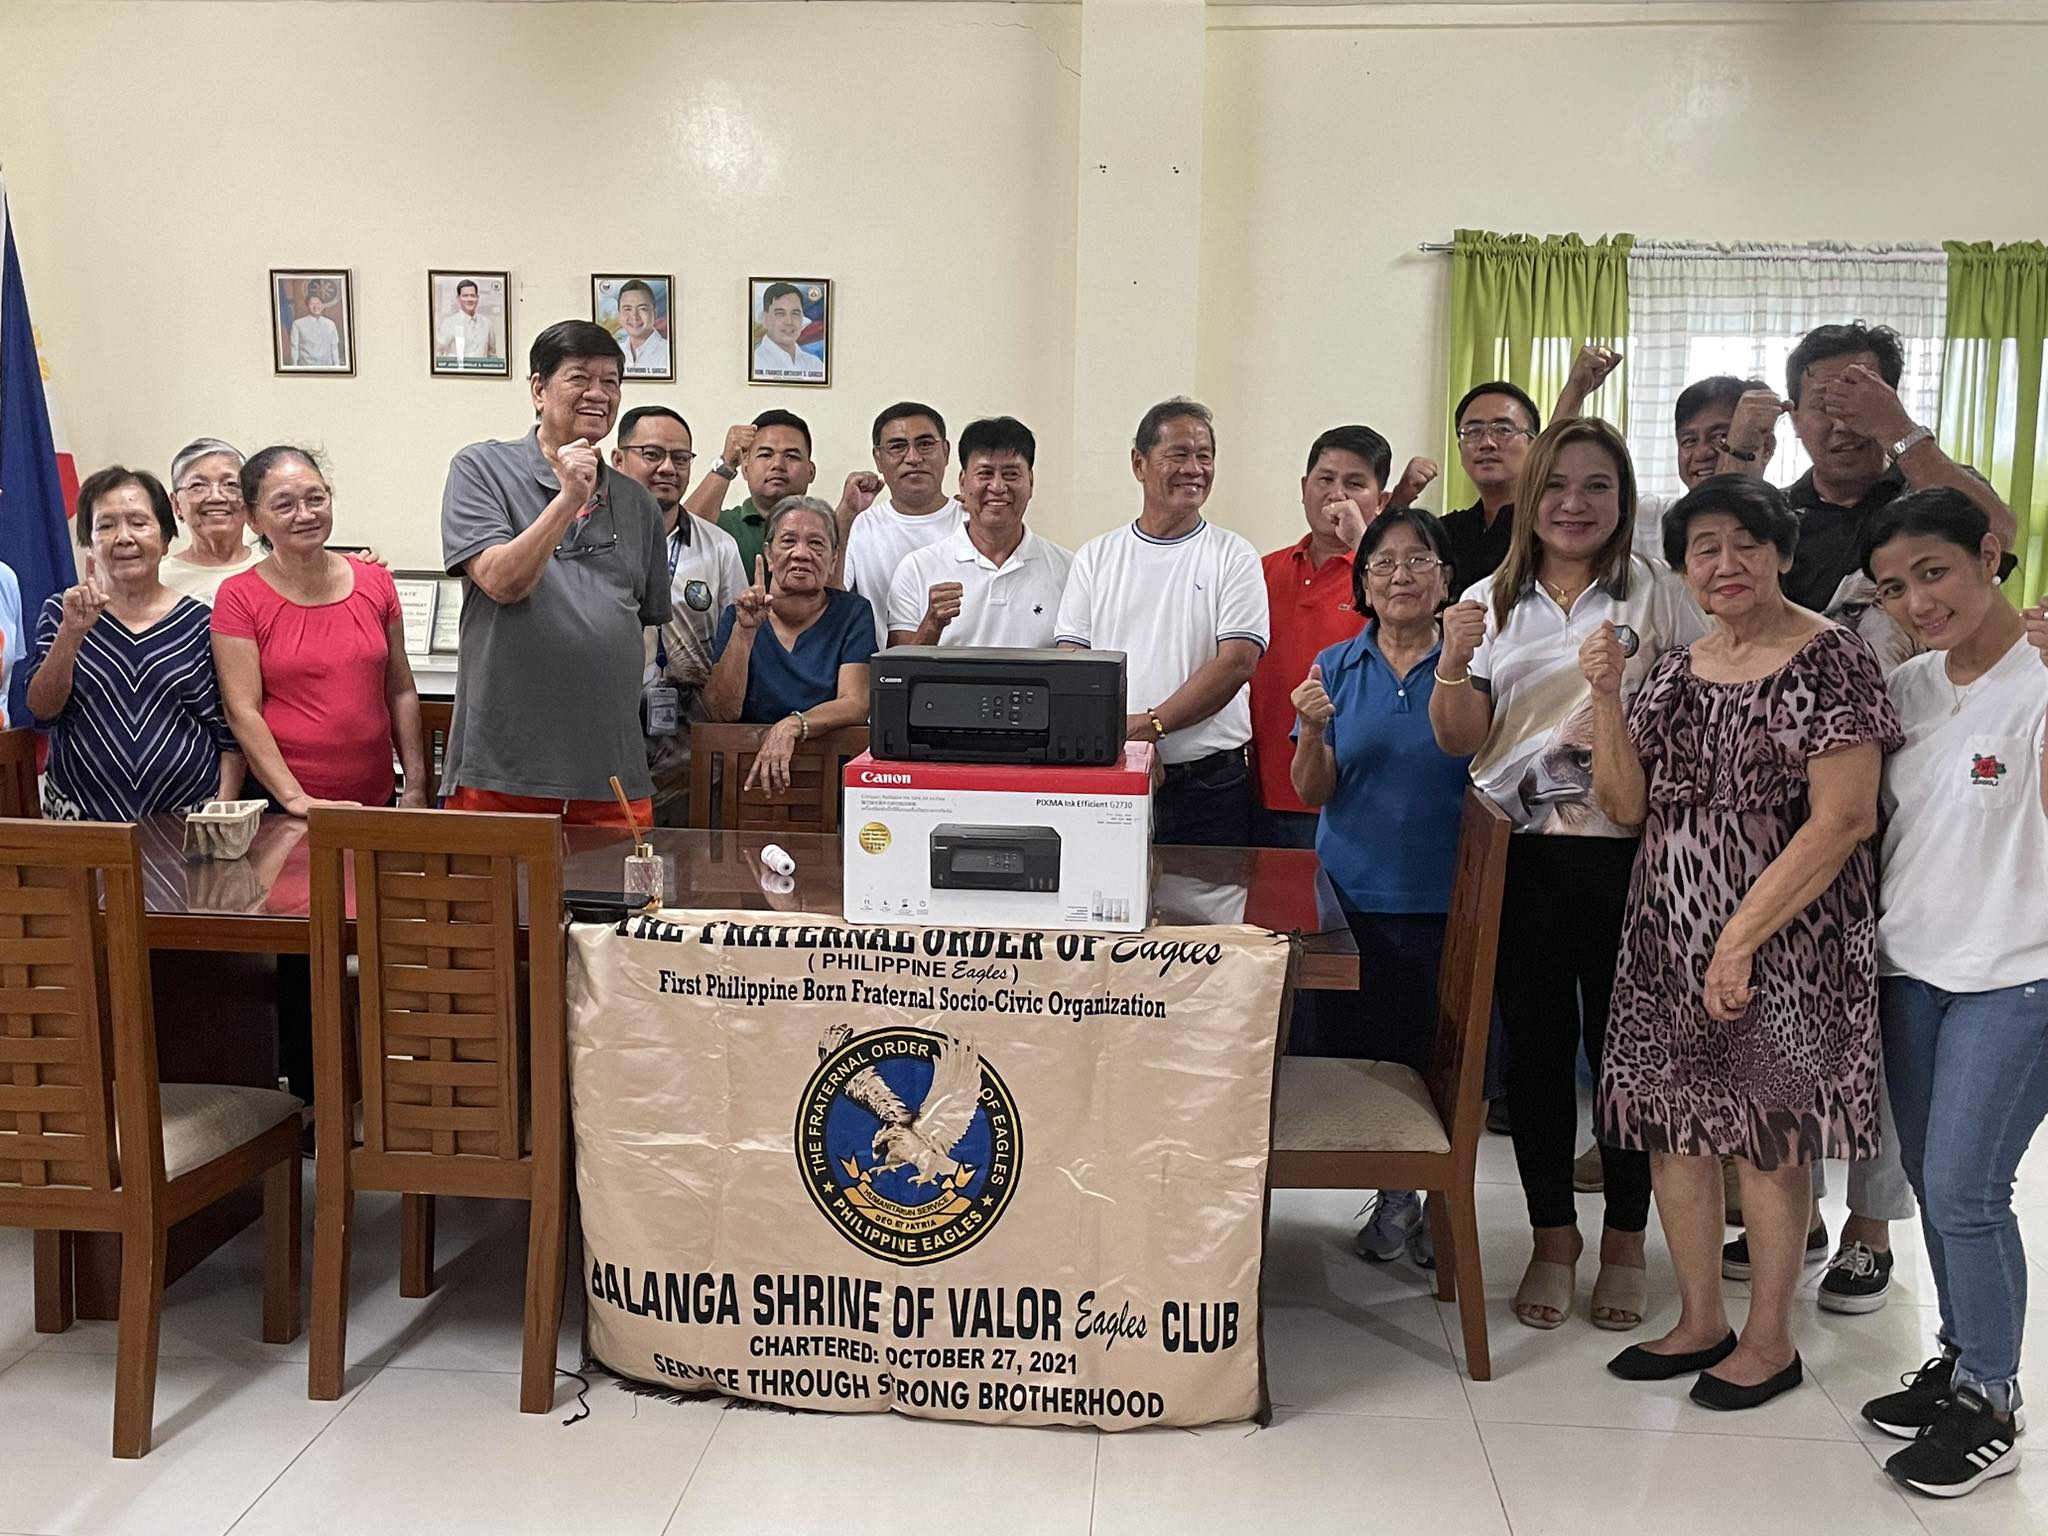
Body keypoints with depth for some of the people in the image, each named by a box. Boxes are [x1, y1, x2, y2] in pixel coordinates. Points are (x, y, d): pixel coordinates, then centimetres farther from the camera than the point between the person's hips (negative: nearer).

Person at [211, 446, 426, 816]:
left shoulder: (375, 583, 5)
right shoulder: (239, 598, -5)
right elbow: (242, 711, -10)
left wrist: (416, 786, 5)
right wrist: (296, 798, -20)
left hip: (376, 799, 3)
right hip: (279, 806, -3)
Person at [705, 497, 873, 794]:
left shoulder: (852, 612, 5)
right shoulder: (738, 616, 8)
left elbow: (856, 705, -7)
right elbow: (721, 712, -4)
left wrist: (791, 726, -23)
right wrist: (744, 632, -14)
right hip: (747, 767, 0)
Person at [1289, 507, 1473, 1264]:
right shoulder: (1335, 667, 4)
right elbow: (1313, 792, 3)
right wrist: (1311, 729, -19)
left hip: (1443, 898, -1)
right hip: (1355, 893, 1)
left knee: (1435, 1055, 4)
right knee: (1351, 1052, 6)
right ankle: (1394, 1191, 26)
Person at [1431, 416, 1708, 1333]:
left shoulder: (1659, 597, 2)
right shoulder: (1491, 601, 8)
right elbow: (1461, 740, 5)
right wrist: (1452, 662, -13)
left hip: (1628, 852, -2)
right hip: (1518, 852, 2)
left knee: (1621, 1044, 6)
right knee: (1536, 1044, 9)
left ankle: (1624, 1240, 24)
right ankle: (1552, 1235, 24)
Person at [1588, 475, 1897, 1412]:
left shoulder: (1829, 660, -10)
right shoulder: (1677, 668, 9)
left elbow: (1844, 819, -17)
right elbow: (1625, 806, 6)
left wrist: (1741, 938, -18)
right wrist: (1608, 697, -7)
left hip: (1782, 939, -6)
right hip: (1670, 934, 6)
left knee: (1767, 1134, 5)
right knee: (1673, 1124, 11)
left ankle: (1769, 1341, 23)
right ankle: (1700, 1322, 29)